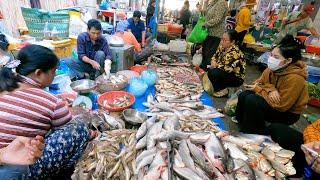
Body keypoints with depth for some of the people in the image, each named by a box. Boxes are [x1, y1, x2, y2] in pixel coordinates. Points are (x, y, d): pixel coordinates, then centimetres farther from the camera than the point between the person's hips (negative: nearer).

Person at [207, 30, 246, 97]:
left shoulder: (234, 52, -28)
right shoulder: (223, 46, -4)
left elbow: (227, 68, -33)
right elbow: (215, 56, 9)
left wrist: (216, 65, -18)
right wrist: (213, 62, -13)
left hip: (236, 77, -8)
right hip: (226, 73, 8)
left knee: (213, 73, -26)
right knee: (209, 70, -6)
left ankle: (223, 90, -5)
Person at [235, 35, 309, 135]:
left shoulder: (294, 78, -29)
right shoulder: (274, 67, -10)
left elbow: (280, 105, -27)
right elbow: (260, 82, 0)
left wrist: (258, 89, -23)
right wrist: (270, 90, -22)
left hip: (287, 113, -6)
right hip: (273, 101, 7)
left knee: (252, 100, -29)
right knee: (243, 96, -10)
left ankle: (254, 134, -9)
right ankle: (242, 123, 11)